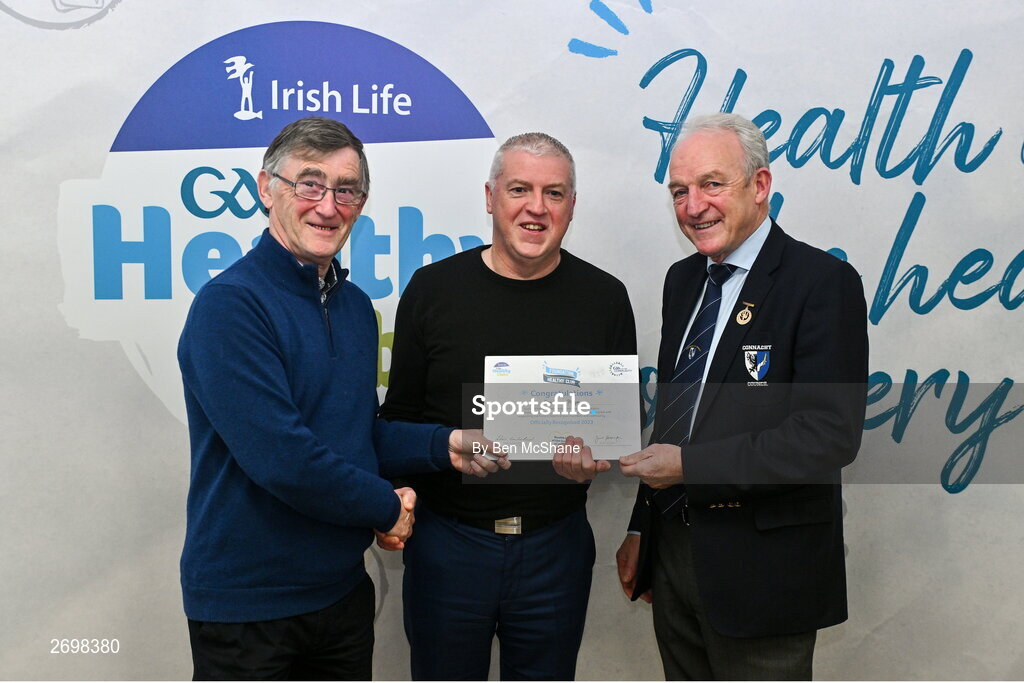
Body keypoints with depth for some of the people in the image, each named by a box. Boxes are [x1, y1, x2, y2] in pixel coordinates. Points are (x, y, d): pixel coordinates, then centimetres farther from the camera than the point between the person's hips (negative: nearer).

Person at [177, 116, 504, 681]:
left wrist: (445, 446, -3)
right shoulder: (228, 305, -19)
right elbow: (281, 457, -26)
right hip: (246, 602, -7)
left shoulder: (356, 306, 7)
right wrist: (387, 507, -12)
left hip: (343, 587, 7)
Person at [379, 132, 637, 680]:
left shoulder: (604, 298, 0)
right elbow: (399, 415, 3)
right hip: (447, 537, 0)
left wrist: (596, 455, -14)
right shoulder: (433, 288, -2)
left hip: (556, 542, 1)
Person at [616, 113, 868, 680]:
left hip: (762, 569, -6)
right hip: (673, 547, 7)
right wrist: (641, 527, 14)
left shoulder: (822, 282, -14)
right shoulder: (683, 280, 8)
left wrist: (690, 464, -21)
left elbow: (830, 435, -23)